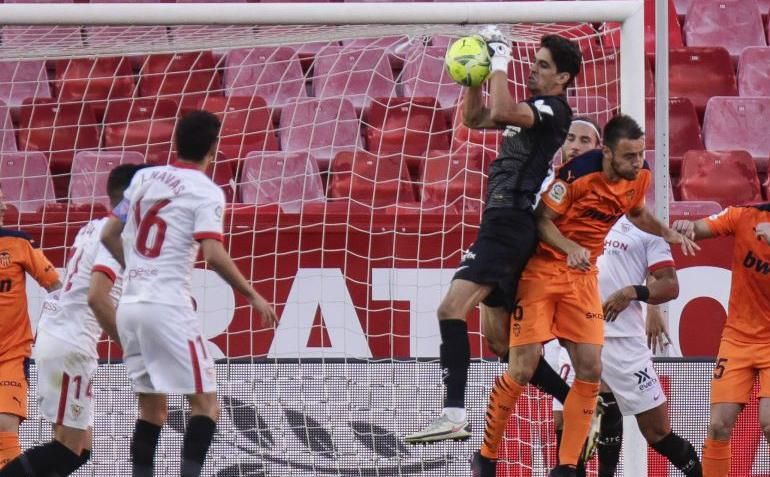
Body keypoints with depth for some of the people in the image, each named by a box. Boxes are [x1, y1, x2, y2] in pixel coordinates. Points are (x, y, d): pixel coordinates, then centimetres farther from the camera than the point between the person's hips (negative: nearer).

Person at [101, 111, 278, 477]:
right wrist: (251, 295, -9)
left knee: (152, 408, 13)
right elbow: (213, 254, -19)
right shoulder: (206, 192, -7)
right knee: (205, 403, -3)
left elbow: (108, 235, 17)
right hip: (168, 308, -7)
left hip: (129, 306, 7)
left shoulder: (144, 178, 12)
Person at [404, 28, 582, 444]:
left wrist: (500, 63, -13)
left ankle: (454, 414, -30)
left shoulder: (553, 110, -8)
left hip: (511, 225, -10)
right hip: (503, 225, 10)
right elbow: (474, 118, 30)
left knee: (452, 308, -22)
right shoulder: (530, 110, 21)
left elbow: (500, 112, -26)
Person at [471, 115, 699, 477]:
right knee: (522, 370, -9)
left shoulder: (640, 178, -3)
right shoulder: (578, 174, -22)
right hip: (543, 269, -6)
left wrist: (669, 233, 4)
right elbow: (542, 218, -15)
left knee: (590, 369, -4)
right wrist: (569, 247, -32)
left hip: (583, 276, 6)